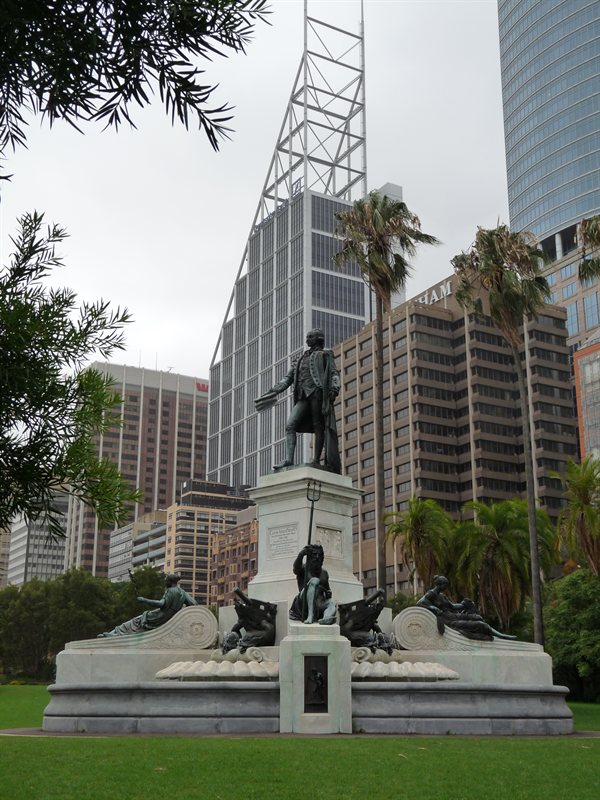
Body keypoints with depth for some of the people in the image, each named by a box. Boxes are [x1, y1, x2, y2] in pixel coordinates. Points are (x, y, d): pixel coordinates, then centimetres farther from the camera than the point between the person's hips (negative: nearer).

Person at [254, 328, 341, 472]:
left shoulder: (325, 355, 15)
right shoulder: (301, 359, 30)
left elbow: (334, 373, 2)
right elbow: (288, 379, 27)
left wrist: (334, 388, -17)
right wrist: (272, 392, 18)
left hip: (317, 392, -5)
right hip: (303, 397, 5)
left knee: (318, 426, -9)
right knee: (290, 425, -11)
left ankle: (316, 460, -11)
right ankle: (288, 459, -19)